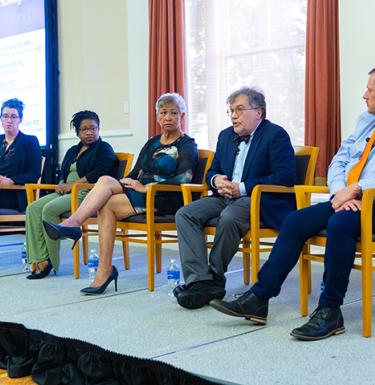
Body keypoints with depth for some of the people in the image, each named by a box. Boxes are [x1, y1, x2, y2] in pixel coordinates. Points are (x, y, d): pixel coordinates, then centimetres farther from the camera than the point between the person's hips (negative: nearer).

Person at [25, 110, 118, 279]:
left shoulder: (104, 149, 3)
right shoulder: (73, 151, 27)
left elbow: (99, 174, -13)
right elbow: (63, 173, 26)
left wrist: (72, 185, -13)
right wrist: (62, 184, 1)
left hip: (87, 194, -8)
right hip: (67, 194, 8)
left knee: (49, 209, -28)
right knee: (33, 208, -16)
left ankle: (51, 261, -19)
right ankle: (41, 259, -23)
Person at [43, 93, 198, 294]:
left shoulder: (187, 145, 4)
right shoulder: (152, 143, 24)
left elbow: (184, 179, -12)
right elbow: (136, 173, 20)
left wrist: (146, 187, -16)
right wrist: (126, 183, -4)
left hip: (165, 200, -6)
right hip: (139, 191, 6)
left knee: (106, 204, -27)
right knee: (106, 180, -25)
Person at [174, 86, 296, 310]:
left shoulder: (276, 135, -4)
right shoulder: (226, 136, 20)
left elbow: (285, 178, -15)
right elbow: (212, 171, 25)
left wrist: (243, 188, -18)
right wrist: (216, 180, -3)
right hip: (226, 197, 7)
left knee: (229, 218, -37)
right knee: (185, 214, -15)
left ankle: (215, 278, -16)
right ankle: (199, 281, -24)